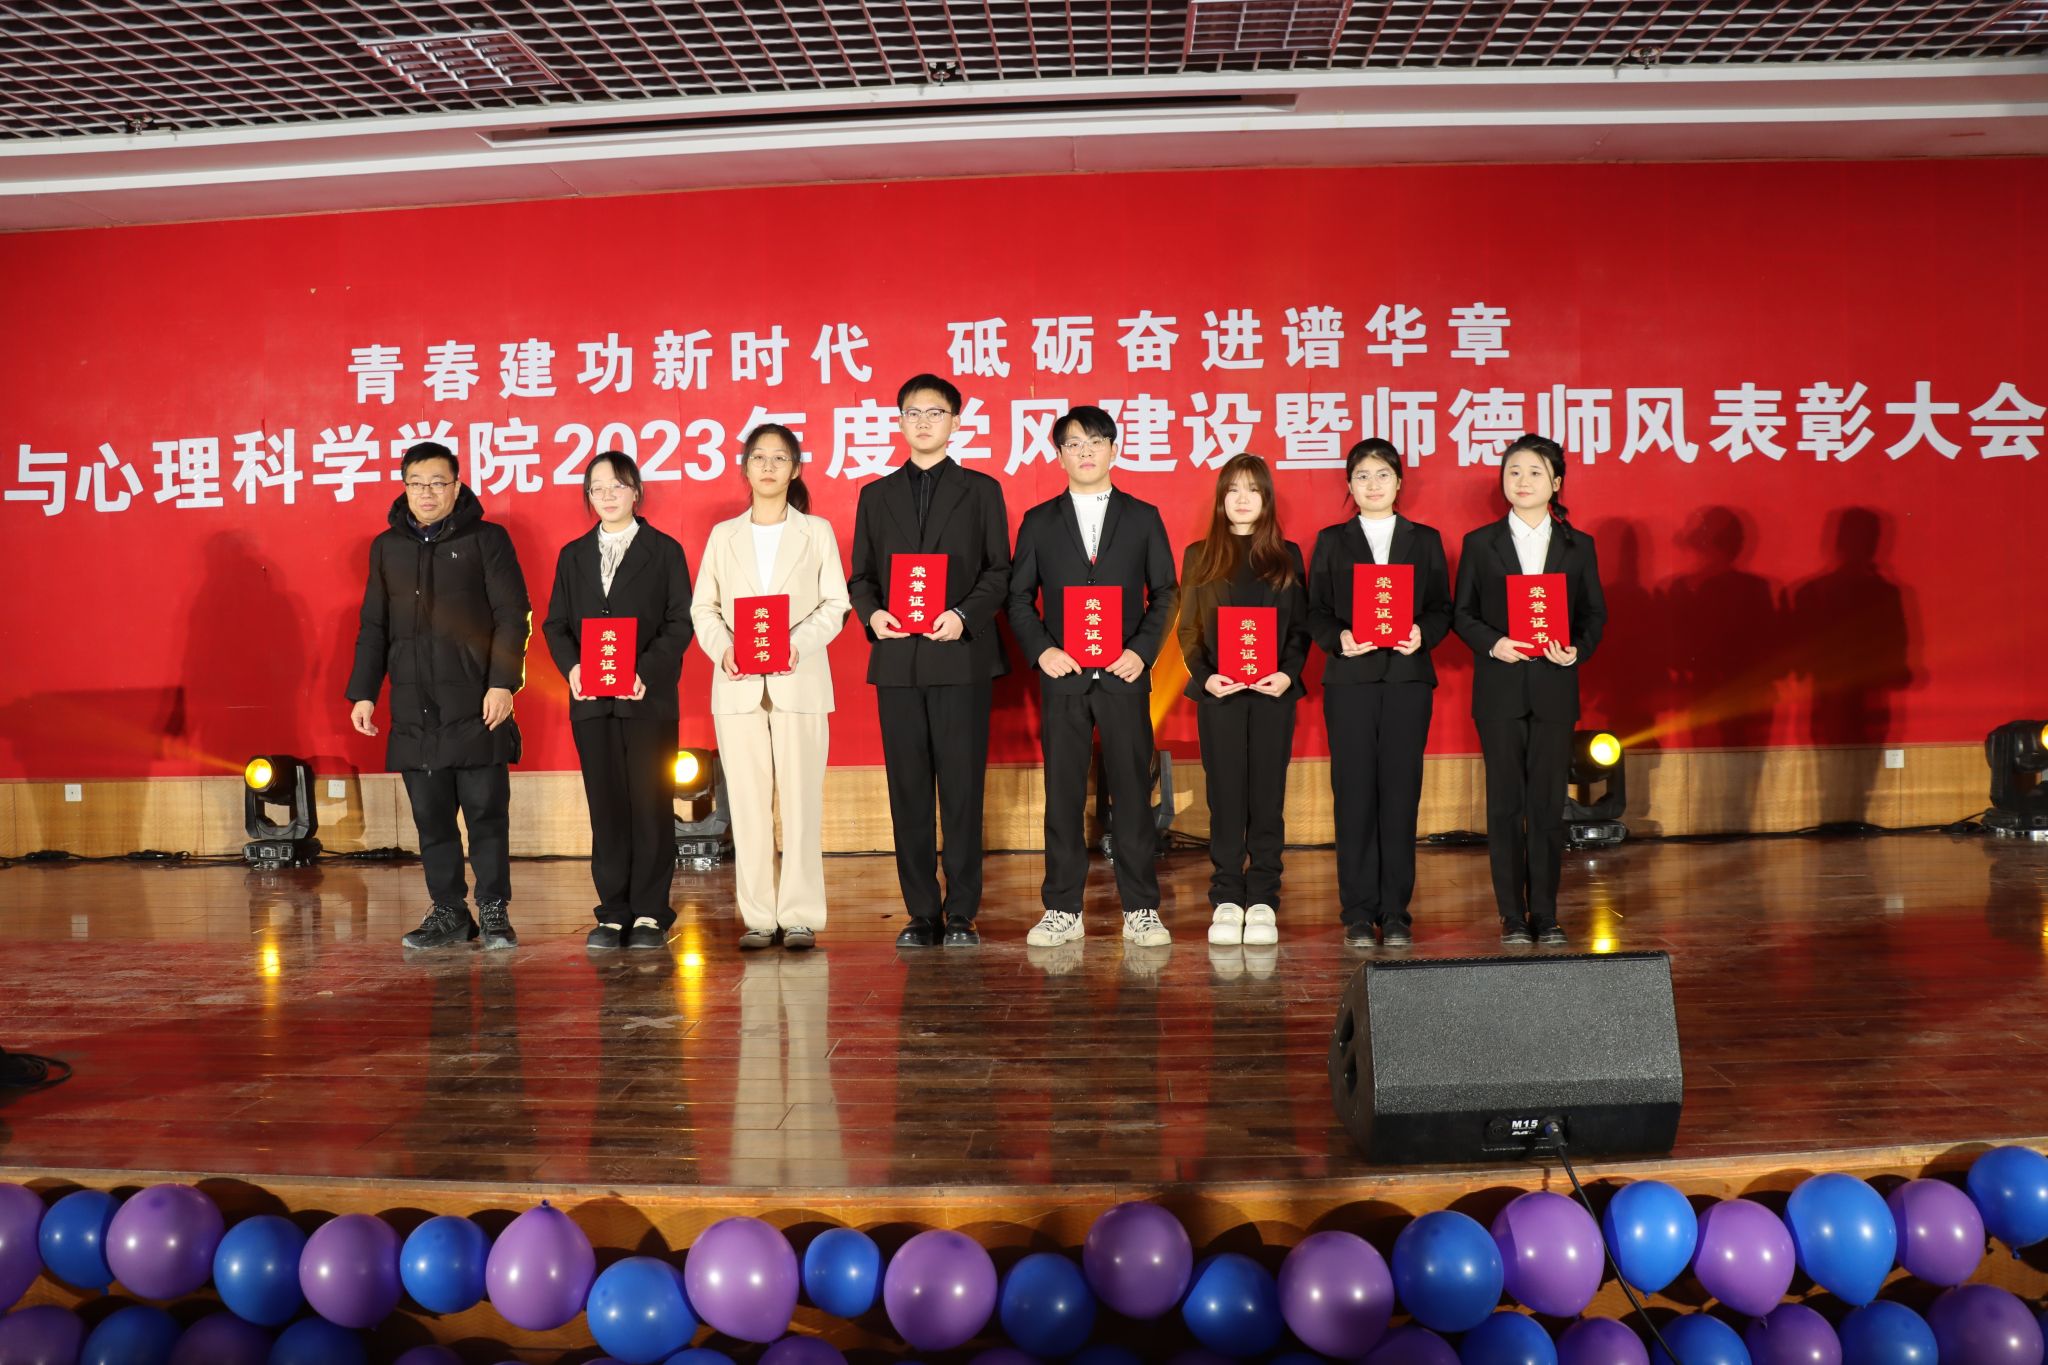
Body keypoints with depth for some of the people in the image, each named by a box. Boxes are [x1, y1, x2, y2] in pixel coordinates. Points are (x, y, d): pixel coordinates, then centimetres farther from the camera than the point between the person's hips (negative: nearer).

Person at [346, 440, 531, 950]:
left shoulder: (487, 539, 2)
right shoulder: (387, 546, 15)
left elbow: (513, 616, -4)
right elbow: (373, 628, 19)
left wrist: (503, 682, -13)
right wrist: (363, 692, 11)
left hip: (475, 706, -4)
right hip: (413, 709, 4)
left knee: (486, 810, -2)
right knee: (431, 816, 7)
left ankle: (494, 912, 7)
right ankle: (448, 911, 15)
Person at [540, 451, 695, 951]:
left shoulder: (664, 551, 4)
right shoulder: (573, 555, 15)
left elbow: (680, 622, -2)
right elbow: (555, 623, 12)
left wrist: (647, 671, -16)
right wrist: (571, 667, -8)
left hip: (649, 698, -3)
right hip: (591, 700, 3)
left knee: (650, 803, -2)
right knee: (605, 806, 4)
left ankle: (650, 914, 5)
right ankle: (613, 913, 10)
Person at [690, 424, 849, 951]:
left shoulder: (816, 531, 9)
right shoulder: (724, 535, 14)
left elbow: (835, 603, 3)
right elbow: (703, 607, 10)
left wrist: (799, 643, -14)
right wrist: (723, 649, -9)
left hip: (799, 680, -2)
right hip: (738, 684, 2)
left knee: (801, 799, -3)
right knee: (748, 802, 1)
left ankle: (800, 916, 2)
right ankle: (758, 917, 7)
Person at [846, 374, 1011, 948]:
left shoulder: (980, 490, 9)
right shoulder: (876, 495, 15)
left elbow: (999, 571, 4)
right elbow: (860, 575, 13)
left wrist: (964, 615, -13)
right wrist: (872, 613, -8)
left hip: (962, 657, -2)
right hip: (897, 660, 2)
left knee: (962, 789, -2)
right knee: (909, 792, 4)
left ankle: (961, 915, 6)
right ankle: (923, 913, 12)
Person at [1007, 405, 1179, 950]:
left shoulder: (1143, 517, 9)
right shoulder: (1039, 522, 9)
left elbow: (1164, 592, 8)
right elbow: (1019, 596, 9)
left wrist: (1142, 650, -6)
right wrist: (1040, 650, -6)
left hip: (1124, 675, 0)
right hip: (1063, 677, 1)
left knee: (1132, 791, 1)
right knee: (1063, 794, 3)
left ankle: (1140, 910, 9)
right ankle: (1062, 910, 11)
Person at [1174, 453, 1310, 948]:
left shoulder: (1286, 556, 9)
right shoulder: (1200, 555, 8)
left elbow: (1301, 628, 7)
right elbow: (1187, 630, 6)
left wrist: (1289, 672, -10)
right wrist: (1204, 676, -10)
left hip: (1273, 691, 0)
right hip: (1220, 692, 0)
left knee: (1267, 797, 2)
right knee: (1226, 797, 1)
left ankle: (1263, 901, 7)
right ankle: (1226, 901, 7)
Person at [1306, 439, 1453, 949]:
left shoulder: (1425, 540, 13)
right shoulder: (1332, 541, 11)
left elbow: (1442, 609, 9)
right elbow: (1316, 612, 6)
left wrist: (1422, 634, -11)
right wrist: (1339, 638, -13)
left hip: (1408, 677, 1)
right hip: (1350, 678, -1)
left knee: (1401, 793, 0)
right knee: (1354, 795, -2)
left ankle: (1396, 912, 7)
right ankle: (1358, 914, 4)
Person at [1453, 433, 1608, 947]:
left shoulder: (1578, 546, 8)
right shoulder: (1480, 543, 5)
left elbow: (1595, 613, 8)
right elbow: (1462, 612, 4)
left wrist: (1577, 650, -11)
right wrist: (1491, 643, -13)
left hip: (1554, 688, 1)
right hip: (1500, 689, -1)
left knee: (1549, 802, 3)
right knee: (1505, 803, 2)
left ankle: (1546, 914, 12)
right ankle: (1512, 917, 9)